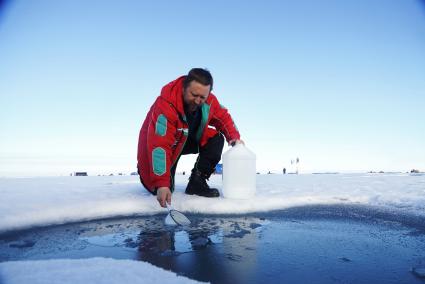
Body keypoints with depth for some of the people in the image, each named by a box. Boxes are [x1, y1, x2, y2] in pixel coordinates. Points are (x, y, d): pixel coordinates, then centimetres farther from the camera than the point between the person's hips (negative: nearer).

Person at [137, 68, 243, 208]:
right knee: (163, 190, -12)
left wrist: (234, 137, -18)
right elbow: (159, 146, -42)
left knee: (216, 139, -17)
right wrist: (161, 184, -46)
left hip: (189, 139, 5)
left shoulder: (209, 101, -20)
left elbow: (223, 116, 1)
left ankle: (197, 183, -9)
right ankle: (145, 171, 23)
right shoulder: (165, 106, -38)